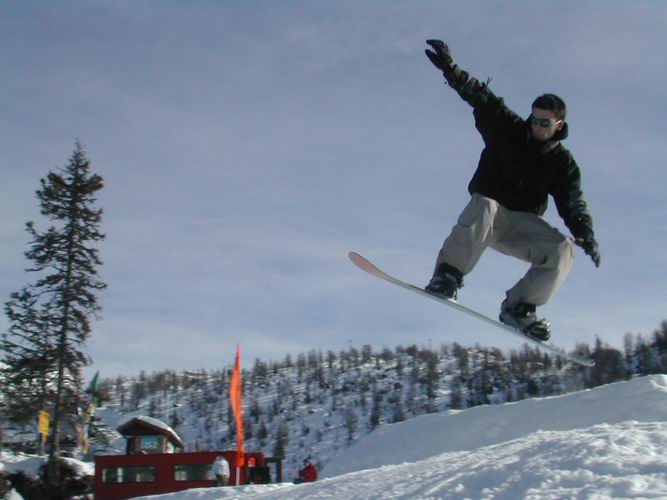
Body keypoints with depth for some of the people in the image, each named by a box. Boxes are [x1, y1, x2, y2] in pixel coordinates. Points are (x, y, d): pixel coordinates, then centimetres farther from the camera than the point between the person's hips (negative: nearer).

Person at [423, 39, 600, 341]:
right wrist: (450, 68, -21)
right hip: (488, 211, -2)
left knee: (562, 250, -23)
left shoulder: (563, 163, 4)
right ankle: (446, 276, -43)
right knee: (483, 207, -39)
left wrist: (585, 234, -25)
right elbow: (481, 98, -8)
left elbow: (573, 204, -5)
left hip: (523, 224, 2)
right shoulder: (508, 129, 1)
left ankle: (518, 308, -17)